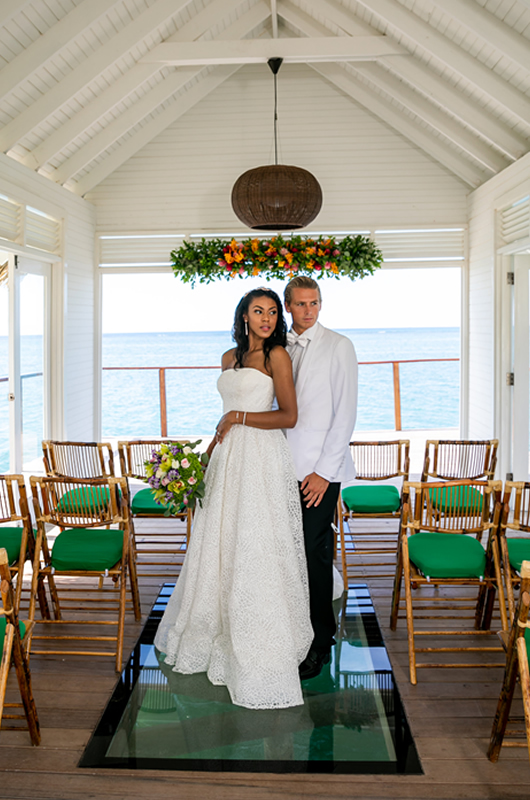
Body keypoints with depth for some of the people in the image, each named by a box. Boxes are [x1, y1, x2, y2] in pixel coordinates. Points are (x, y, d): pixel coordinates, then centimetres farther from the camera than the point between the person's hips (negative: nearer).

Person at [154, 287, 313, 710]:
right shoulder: (231, 357, 15)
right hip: (228, 456, 7)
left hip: (262, 459, -7)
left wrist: (239, 418, -9)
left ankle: (262, 652, 11)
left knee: (256, 550, -2)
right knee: (220, 545, 13)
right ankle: (220, 636, 32)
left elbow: (288, 416, -10)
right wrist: (212, 447, 15)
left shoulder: (277, 355, -5)